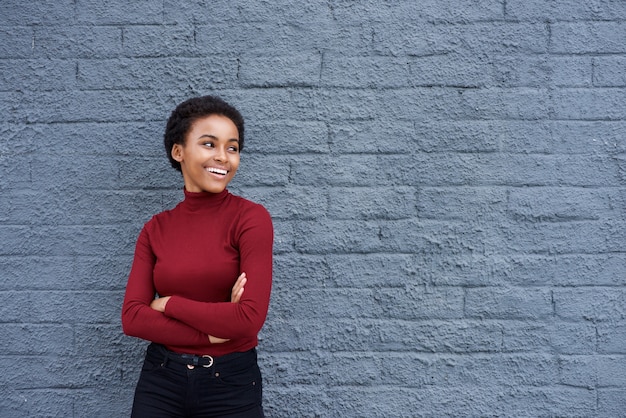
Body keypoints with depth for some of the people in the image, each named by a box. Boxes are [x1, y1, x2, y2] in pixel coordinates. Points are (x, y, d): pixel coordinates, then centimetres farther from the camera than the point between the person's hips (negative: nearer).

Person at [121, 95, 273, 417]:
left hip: (231, 383, -3)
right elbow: (132, 318, -6)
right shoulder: (155, 229, 1)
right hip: (160, 380, 3)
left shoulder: (252, 218, -10)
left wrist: (167, 303, -9)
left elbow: (250, 318, -19)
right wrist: (211, 332, -16)